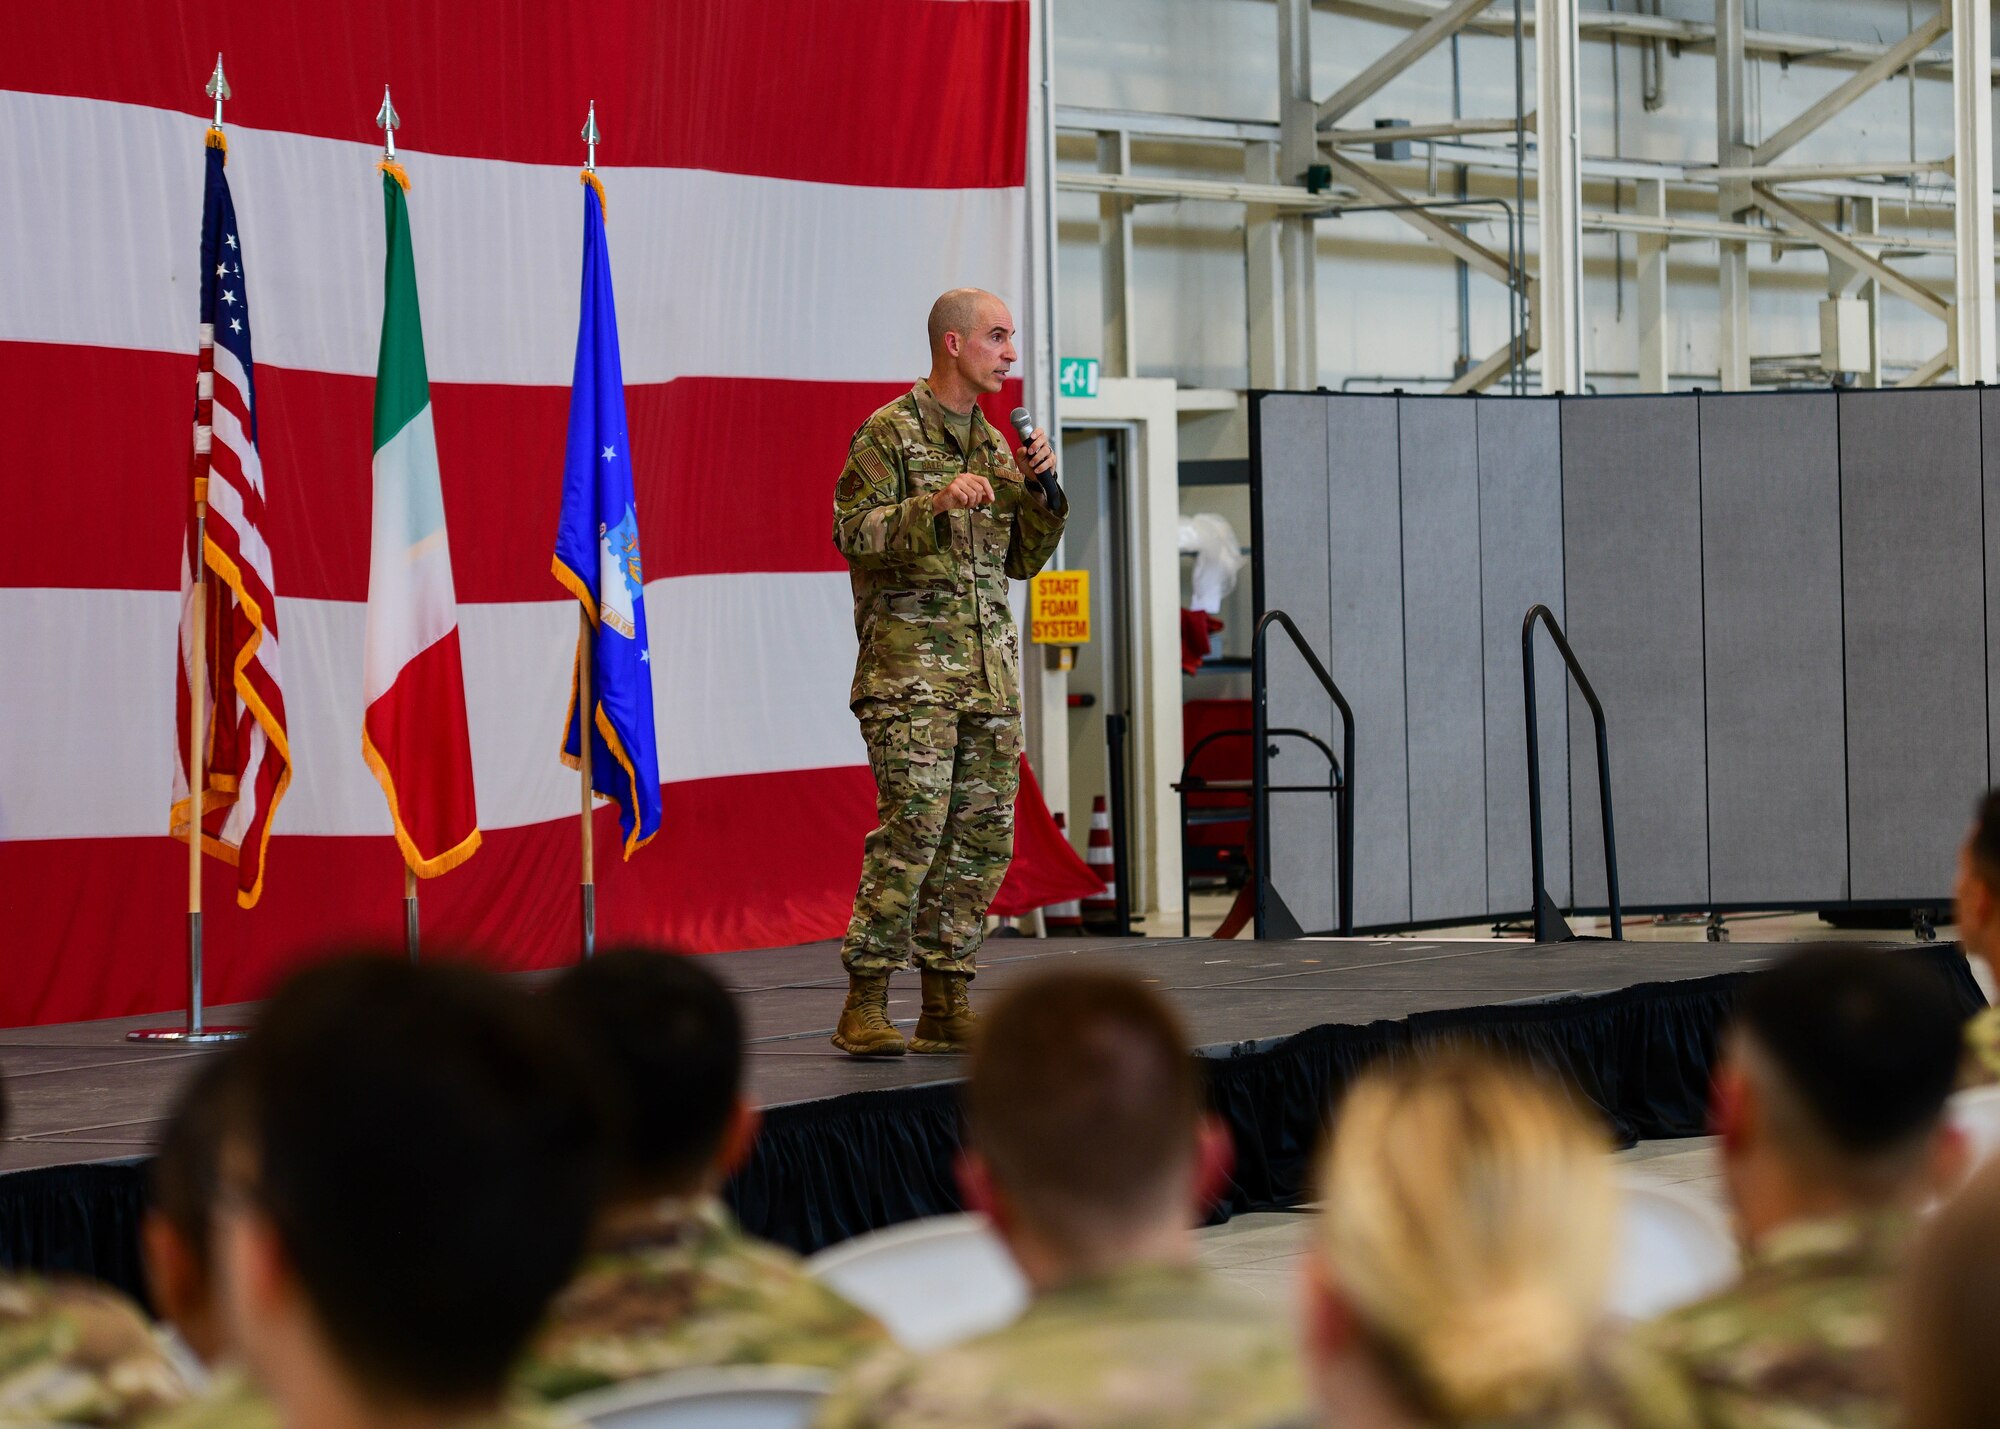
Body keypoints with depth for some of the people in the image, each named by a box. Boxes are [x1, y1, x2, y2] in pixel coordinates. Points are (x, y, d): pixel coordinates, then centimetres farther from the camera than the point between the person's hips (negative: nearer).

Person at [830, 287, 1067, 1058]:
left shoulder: (994, 444, 18)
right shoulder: (889, 432, -3)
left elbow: (1024, 561, 19)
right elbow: (853, 531, -12)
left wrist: (1036, 488, 3)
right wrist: (936, 505, -24)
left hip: (990, 667, 7)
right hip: (910, 664, -7)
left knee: (982, 837, 4)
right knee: (912, 824, -15)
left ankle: (945, 1005, 10)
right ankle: (864, 1007, -11)